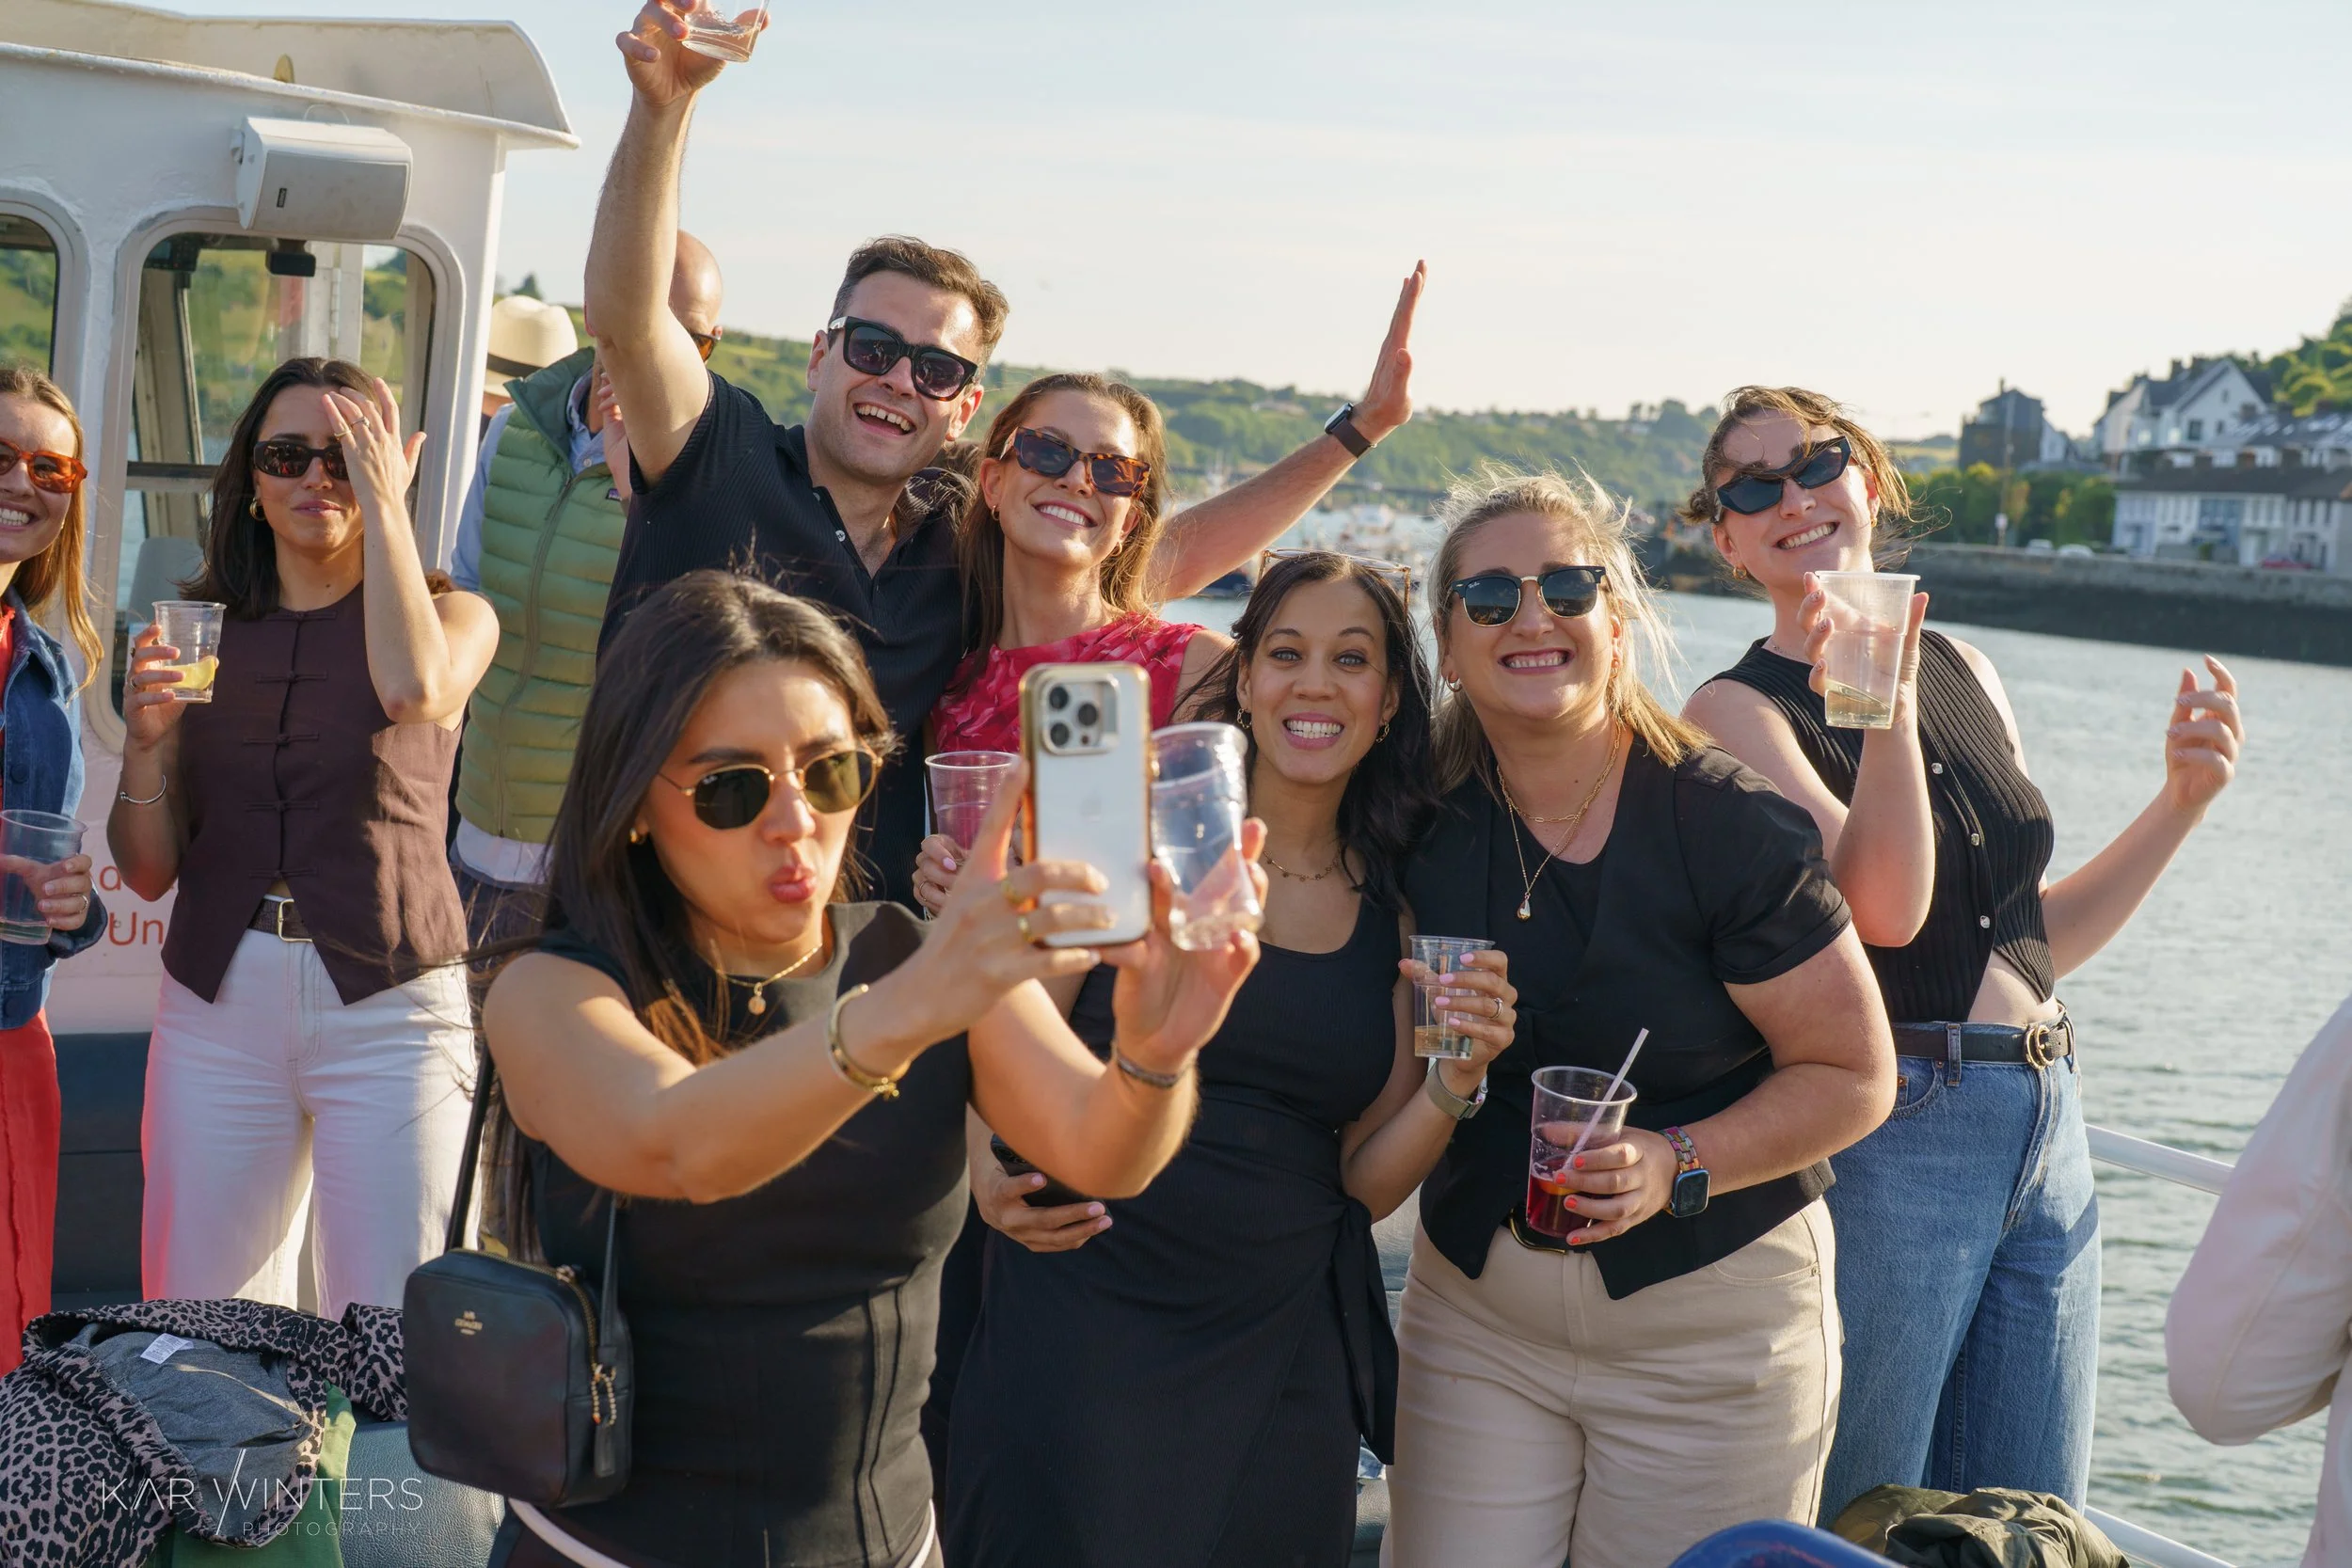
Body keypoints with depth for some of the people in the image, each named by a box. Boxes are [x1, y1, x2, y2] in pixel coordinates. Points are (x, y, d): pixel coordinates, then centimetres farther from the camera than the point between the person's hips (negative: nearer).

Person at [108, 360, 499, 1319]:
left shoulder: (452, 616, 6)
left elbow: (414, 689, -21)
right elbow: (149, 870, 10)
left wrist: (384, 503, -10)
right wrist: (145, 742, -9)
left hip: (389, 1002, -2)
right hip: (219, 996, 3)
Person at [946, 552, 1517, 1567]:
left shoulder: (1397, 911, 7)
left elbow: (1365, 1183, 7)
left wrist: (1457, 1079, -9)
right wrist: (994, 1177, -19)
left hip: (1282, 1358, 3)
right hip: (1084, 1323, -3)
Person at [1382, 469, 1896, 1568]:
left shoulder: (1730, 828, -12)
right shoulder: (1423, 826, 0)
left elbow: (1853, 1075, -9)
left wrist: (1677, 1166, -21)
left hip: (1709, 1323, -3)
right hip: (1476, 1310, 4)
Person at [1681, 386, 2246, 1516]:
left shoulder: (1966, 671, 12)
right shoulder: (1739, 710, -6)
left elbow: (2039, 939, 17)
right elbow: (1887, 910, -19)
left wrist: (2182, 800, 7)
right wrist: (1884, 700, -26)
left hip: (2045, 1131, 6)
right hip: (1885, 1136, -6)